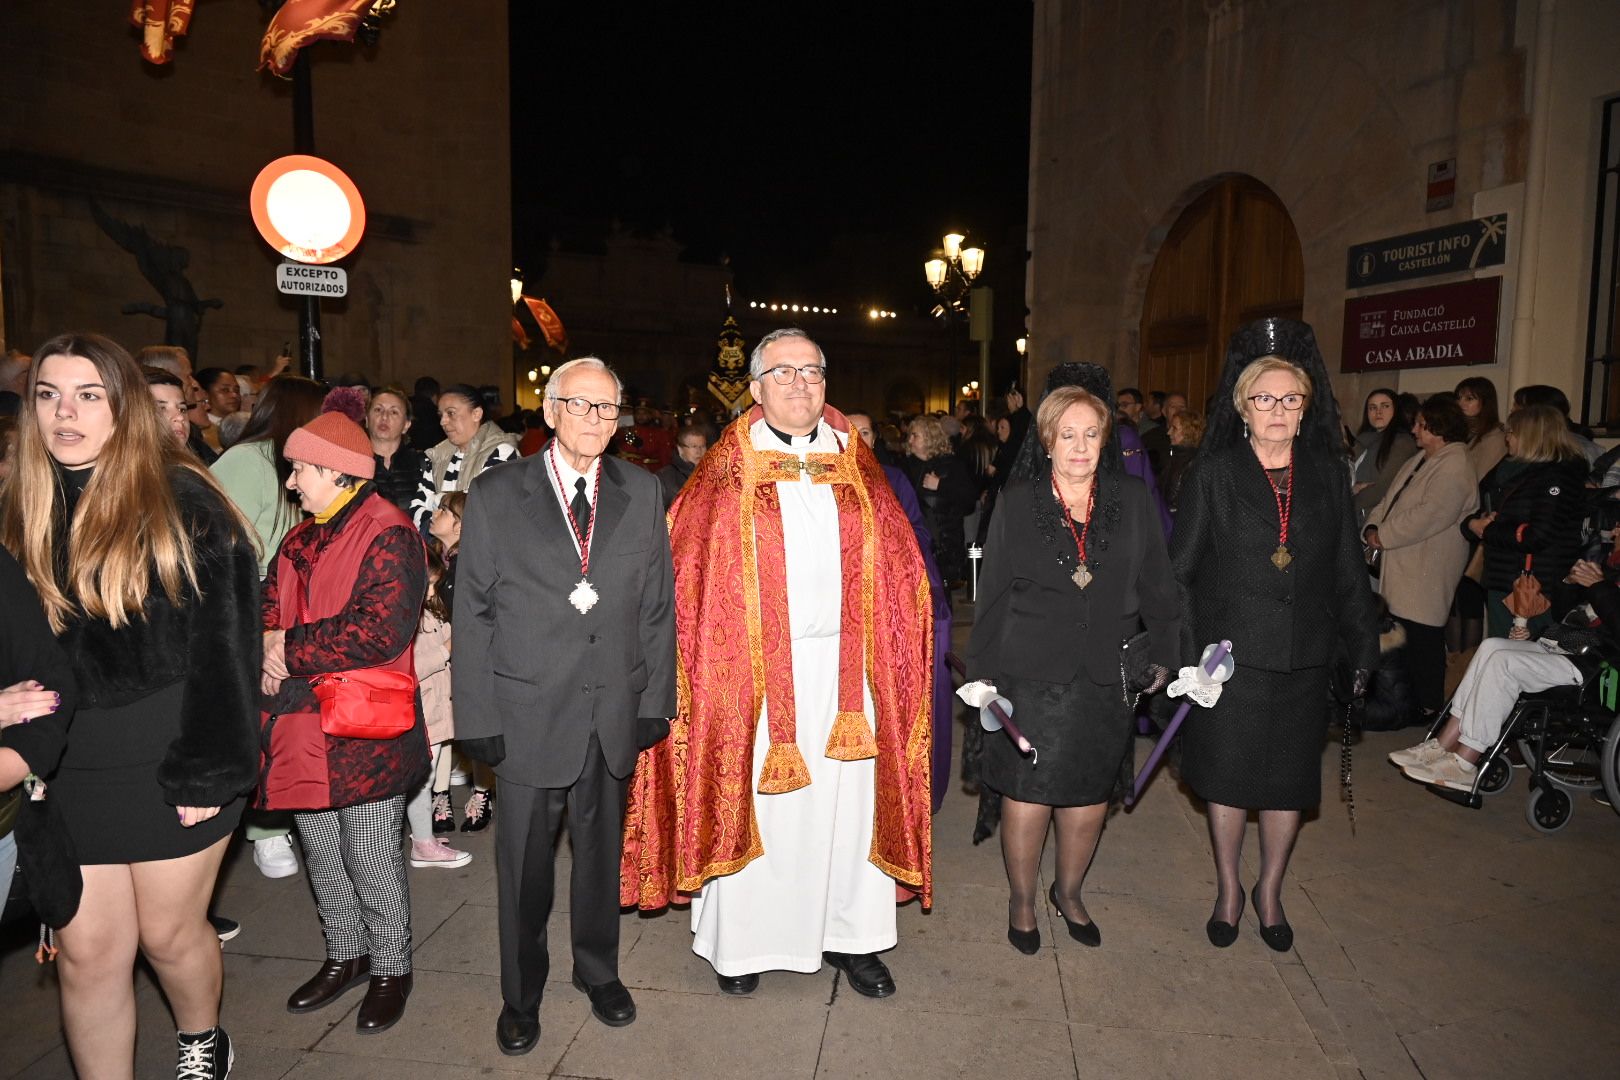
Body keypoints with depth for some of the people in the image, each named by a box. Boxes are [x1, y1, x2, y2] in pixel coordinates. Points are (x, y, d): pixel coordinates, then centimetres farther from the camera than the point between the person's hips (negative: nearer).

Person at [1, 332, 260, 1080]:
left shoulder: (183, 502, -9)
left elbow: (225, 641, -11)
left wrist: (209, 769, -13)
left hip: (167, 764, -3)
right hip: (65, 773, 4)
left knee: (169, 932, 12)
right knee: (87, 952, 9)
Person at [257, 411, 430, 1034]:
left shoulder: (388, 535, -15)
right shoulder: (300, 540, 14)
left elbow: (382, 629, -24)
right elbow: (266, 608, 14)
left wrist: (289, 647, -16)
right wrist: (265, 650, -9)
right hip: (302, 727, 8)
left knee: (371, 863, 5)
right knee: (321, 856, 20)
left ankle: (390, 968, 25)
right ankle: (345, 955, 39)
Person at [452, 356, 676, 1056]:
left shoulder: (641, 492, 3)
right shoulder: (495, 495, -3)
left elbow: (658, 604, 5)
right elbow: (472, 613, -3)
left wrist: (656, 700, 1)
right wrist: (477, 717, -6)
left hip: (614, 709, 2)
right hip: (528, 713, -2)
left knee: (601, 850, 17)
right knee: (524, 861, 11)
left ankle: (598, 971, 41)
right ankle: (521, 995, 34)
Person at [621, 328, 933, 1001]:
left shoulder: (855, 462, 9)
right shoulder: (728, 468, 1)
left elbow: (899, 564, 9)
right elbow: (683, 567, -2)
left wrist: (889, 655, 0)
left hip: (843, 666, 3)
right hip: (753, 665, -2)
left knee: (848, 797, 9)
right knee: (749, 802, 7)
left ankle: (849, 936, 28)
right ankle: (740, 941, 26)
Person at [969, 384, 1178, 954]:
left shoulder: (1132, 500, 3)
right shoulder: (1018, 503, -1)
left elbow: (1157, 586, 9)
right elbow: (992, 593, 1)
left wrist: (1164, 655, 8)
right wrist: (982, 671, 1)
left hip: (1107, 677, 2)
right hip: (1031, 675, -2)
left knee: (1091, 796, 12)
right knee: (1026, 795, 3)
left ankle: (1068, 892, 38)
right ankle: (1021, 900, 29)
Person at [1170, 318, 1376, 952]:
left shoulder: (1328, 473, 5)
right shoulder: (1212, 473, -4)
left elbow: (1348, 569, 10)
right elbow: (1181, 568, -4)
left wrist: (1362, 648, 8)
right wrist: (1181, 650, -10)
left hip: (1302, 658, 3)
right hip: (1230, 654, -2)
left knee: (1290, 780, 12)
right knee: (1227, 778, 8)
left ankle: (1270, 891, 34)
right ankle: (1229, 889, 30)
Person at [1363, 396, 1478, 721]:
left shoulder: (1454, 468, -15)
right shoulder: (1419, 460, 17)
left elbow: (1428, 515, -24)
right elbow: (1390, 499, 17)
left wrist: (1383, 535, -16)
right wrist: (1373, 527, -1)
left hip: (1428, 572, -9)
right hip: (1403, 566, 9)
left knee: (1422, 638, -3)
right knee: (1404, 632, 14)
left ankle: (1429, 706, 9)